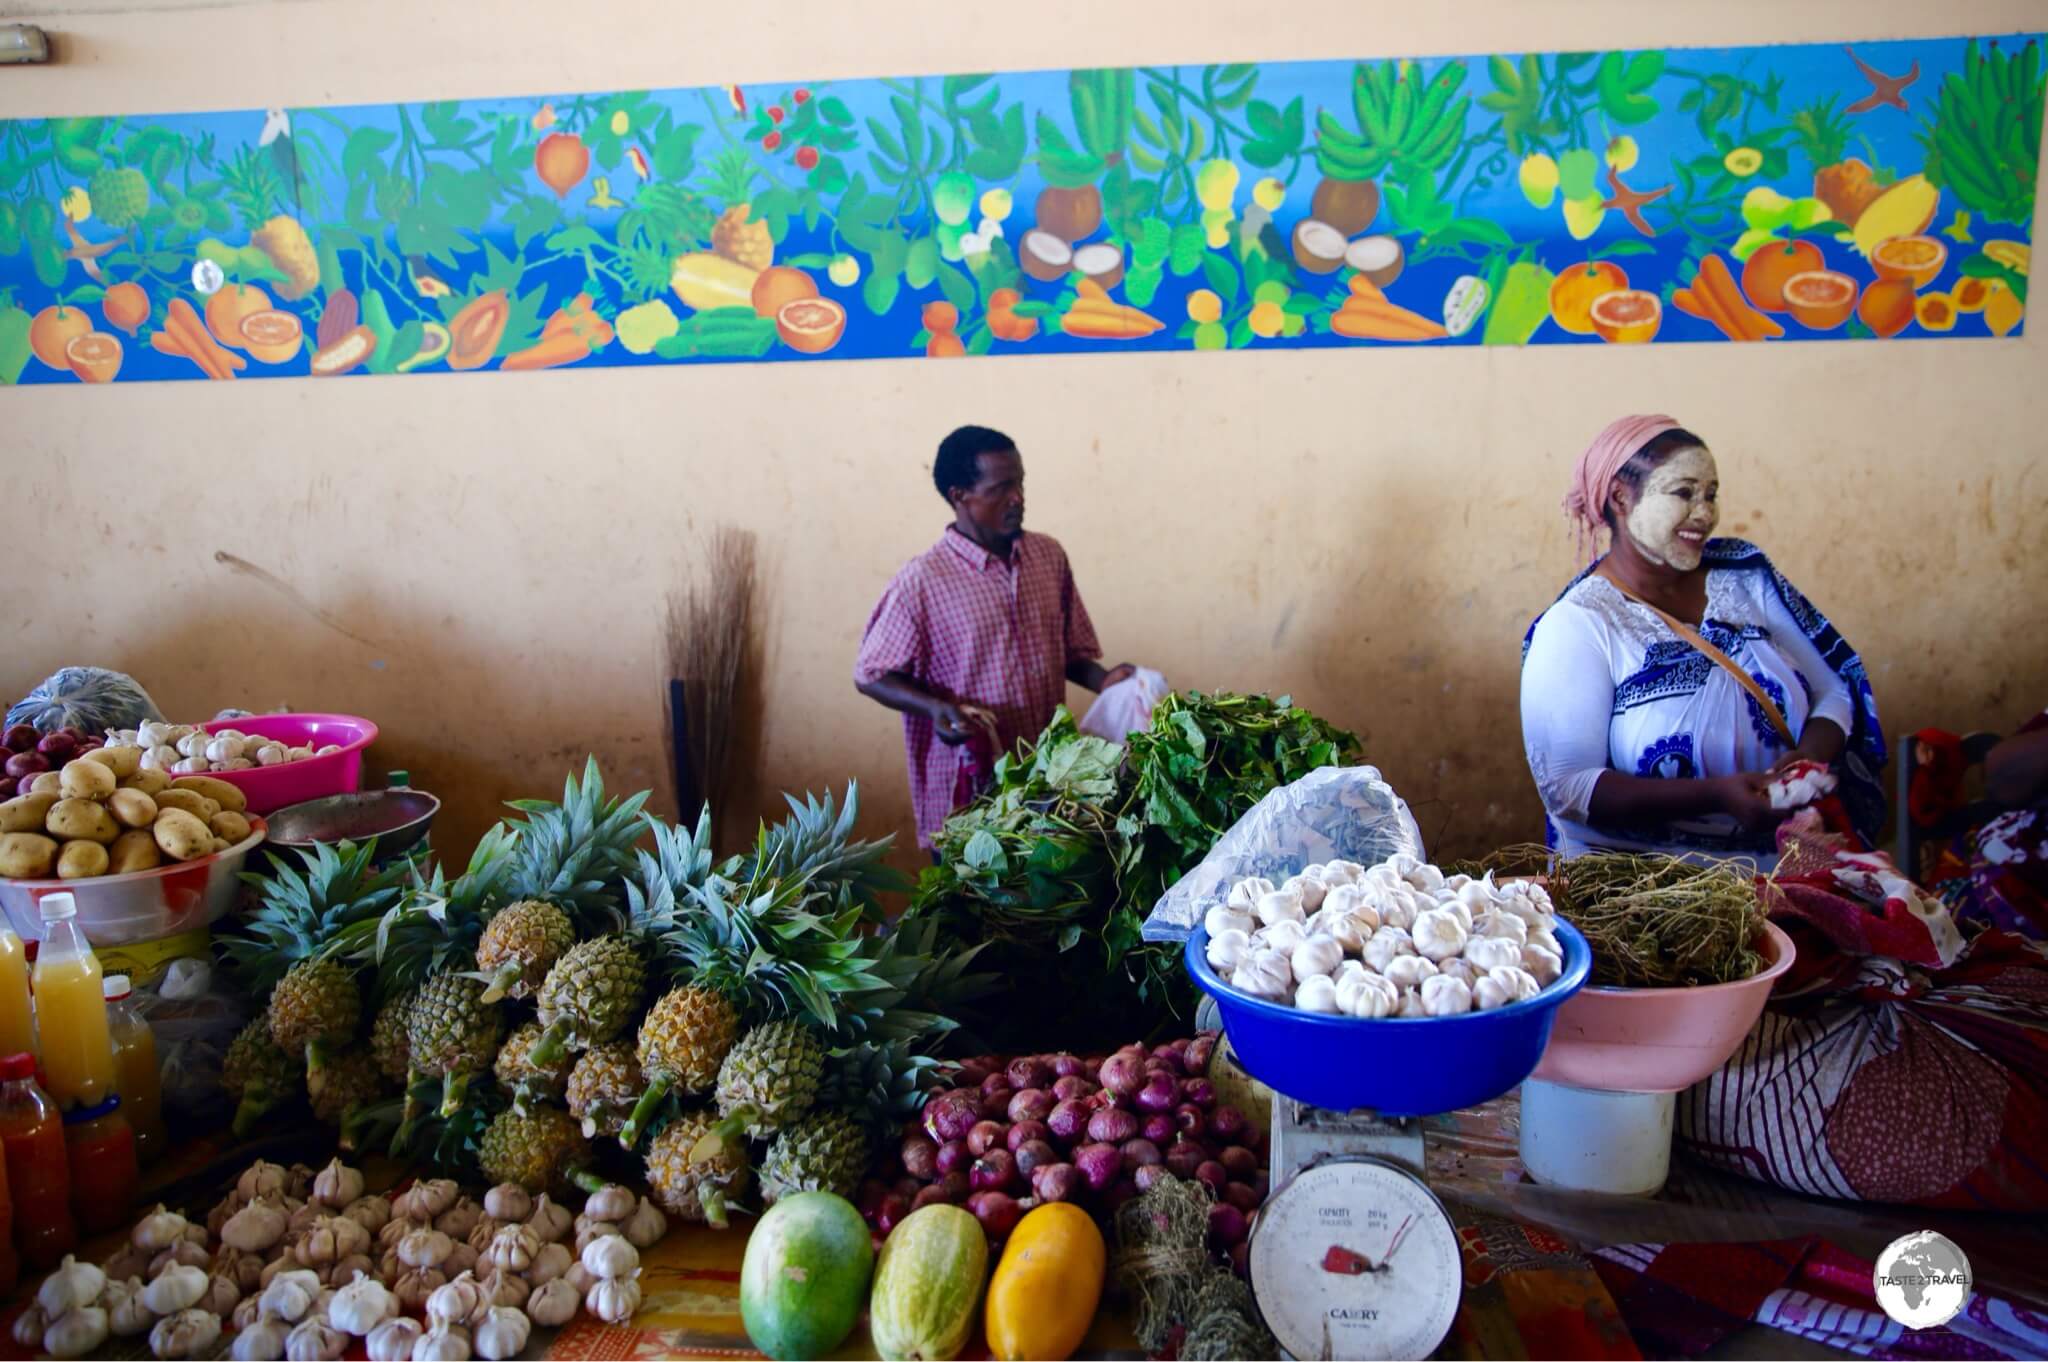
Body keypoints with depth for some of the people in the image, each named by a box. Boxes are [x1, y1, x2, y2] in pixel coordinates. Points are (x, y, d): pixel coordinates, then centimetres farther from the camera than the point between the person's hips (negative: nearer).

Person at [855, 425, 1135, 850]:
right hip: (965, 791, -4)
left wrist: (1103, 680, -6)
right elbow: (870, 676, -7)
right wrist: (935, 707, -23)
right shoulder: (922, 580, -14)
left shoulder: (1050, 556, 2)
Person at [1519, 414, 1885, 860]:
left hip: (1787, 861, 5)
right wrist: (1716, 794, -23)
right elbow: (1567, 786, -15)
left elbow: (1834, 692, 13)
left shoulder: (1745, 575, 10)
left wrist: (1811, 755, -9)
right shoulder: (1575, 627, -8)